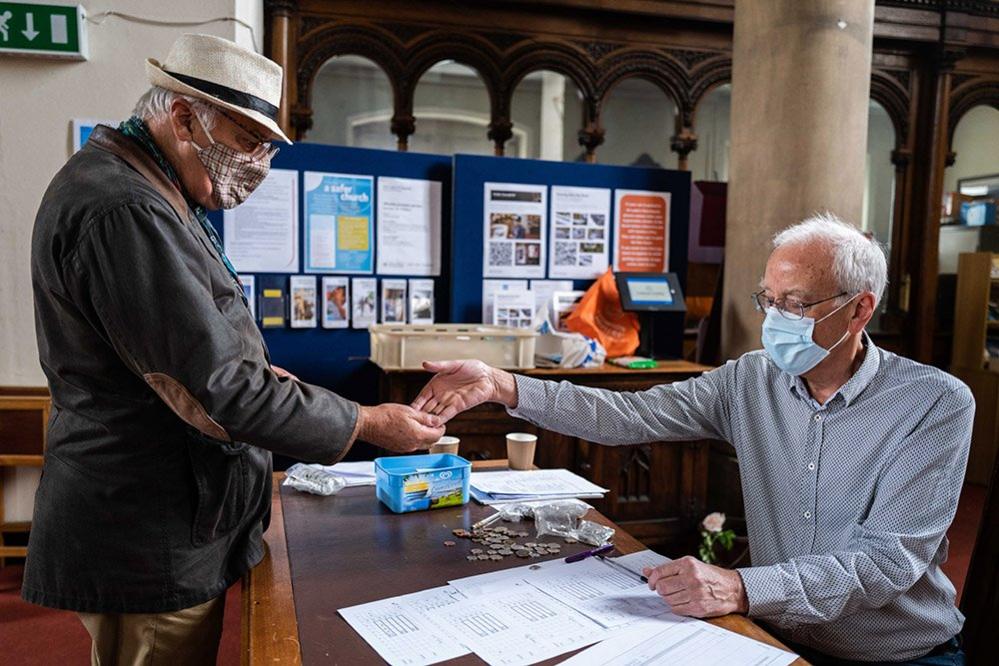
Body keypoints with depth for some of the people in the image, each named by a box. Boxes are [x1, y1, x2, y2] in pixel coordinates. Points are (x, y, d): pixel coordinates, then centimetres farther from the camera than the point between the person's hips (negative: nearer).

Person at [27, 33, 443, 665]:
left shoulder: (136, 188, 11)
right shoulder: (123, 211, -25)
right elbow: (216, 391, -28)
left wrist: (252, 369, 8)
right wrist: (369, 424, -19)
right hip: (150, 547, -10)